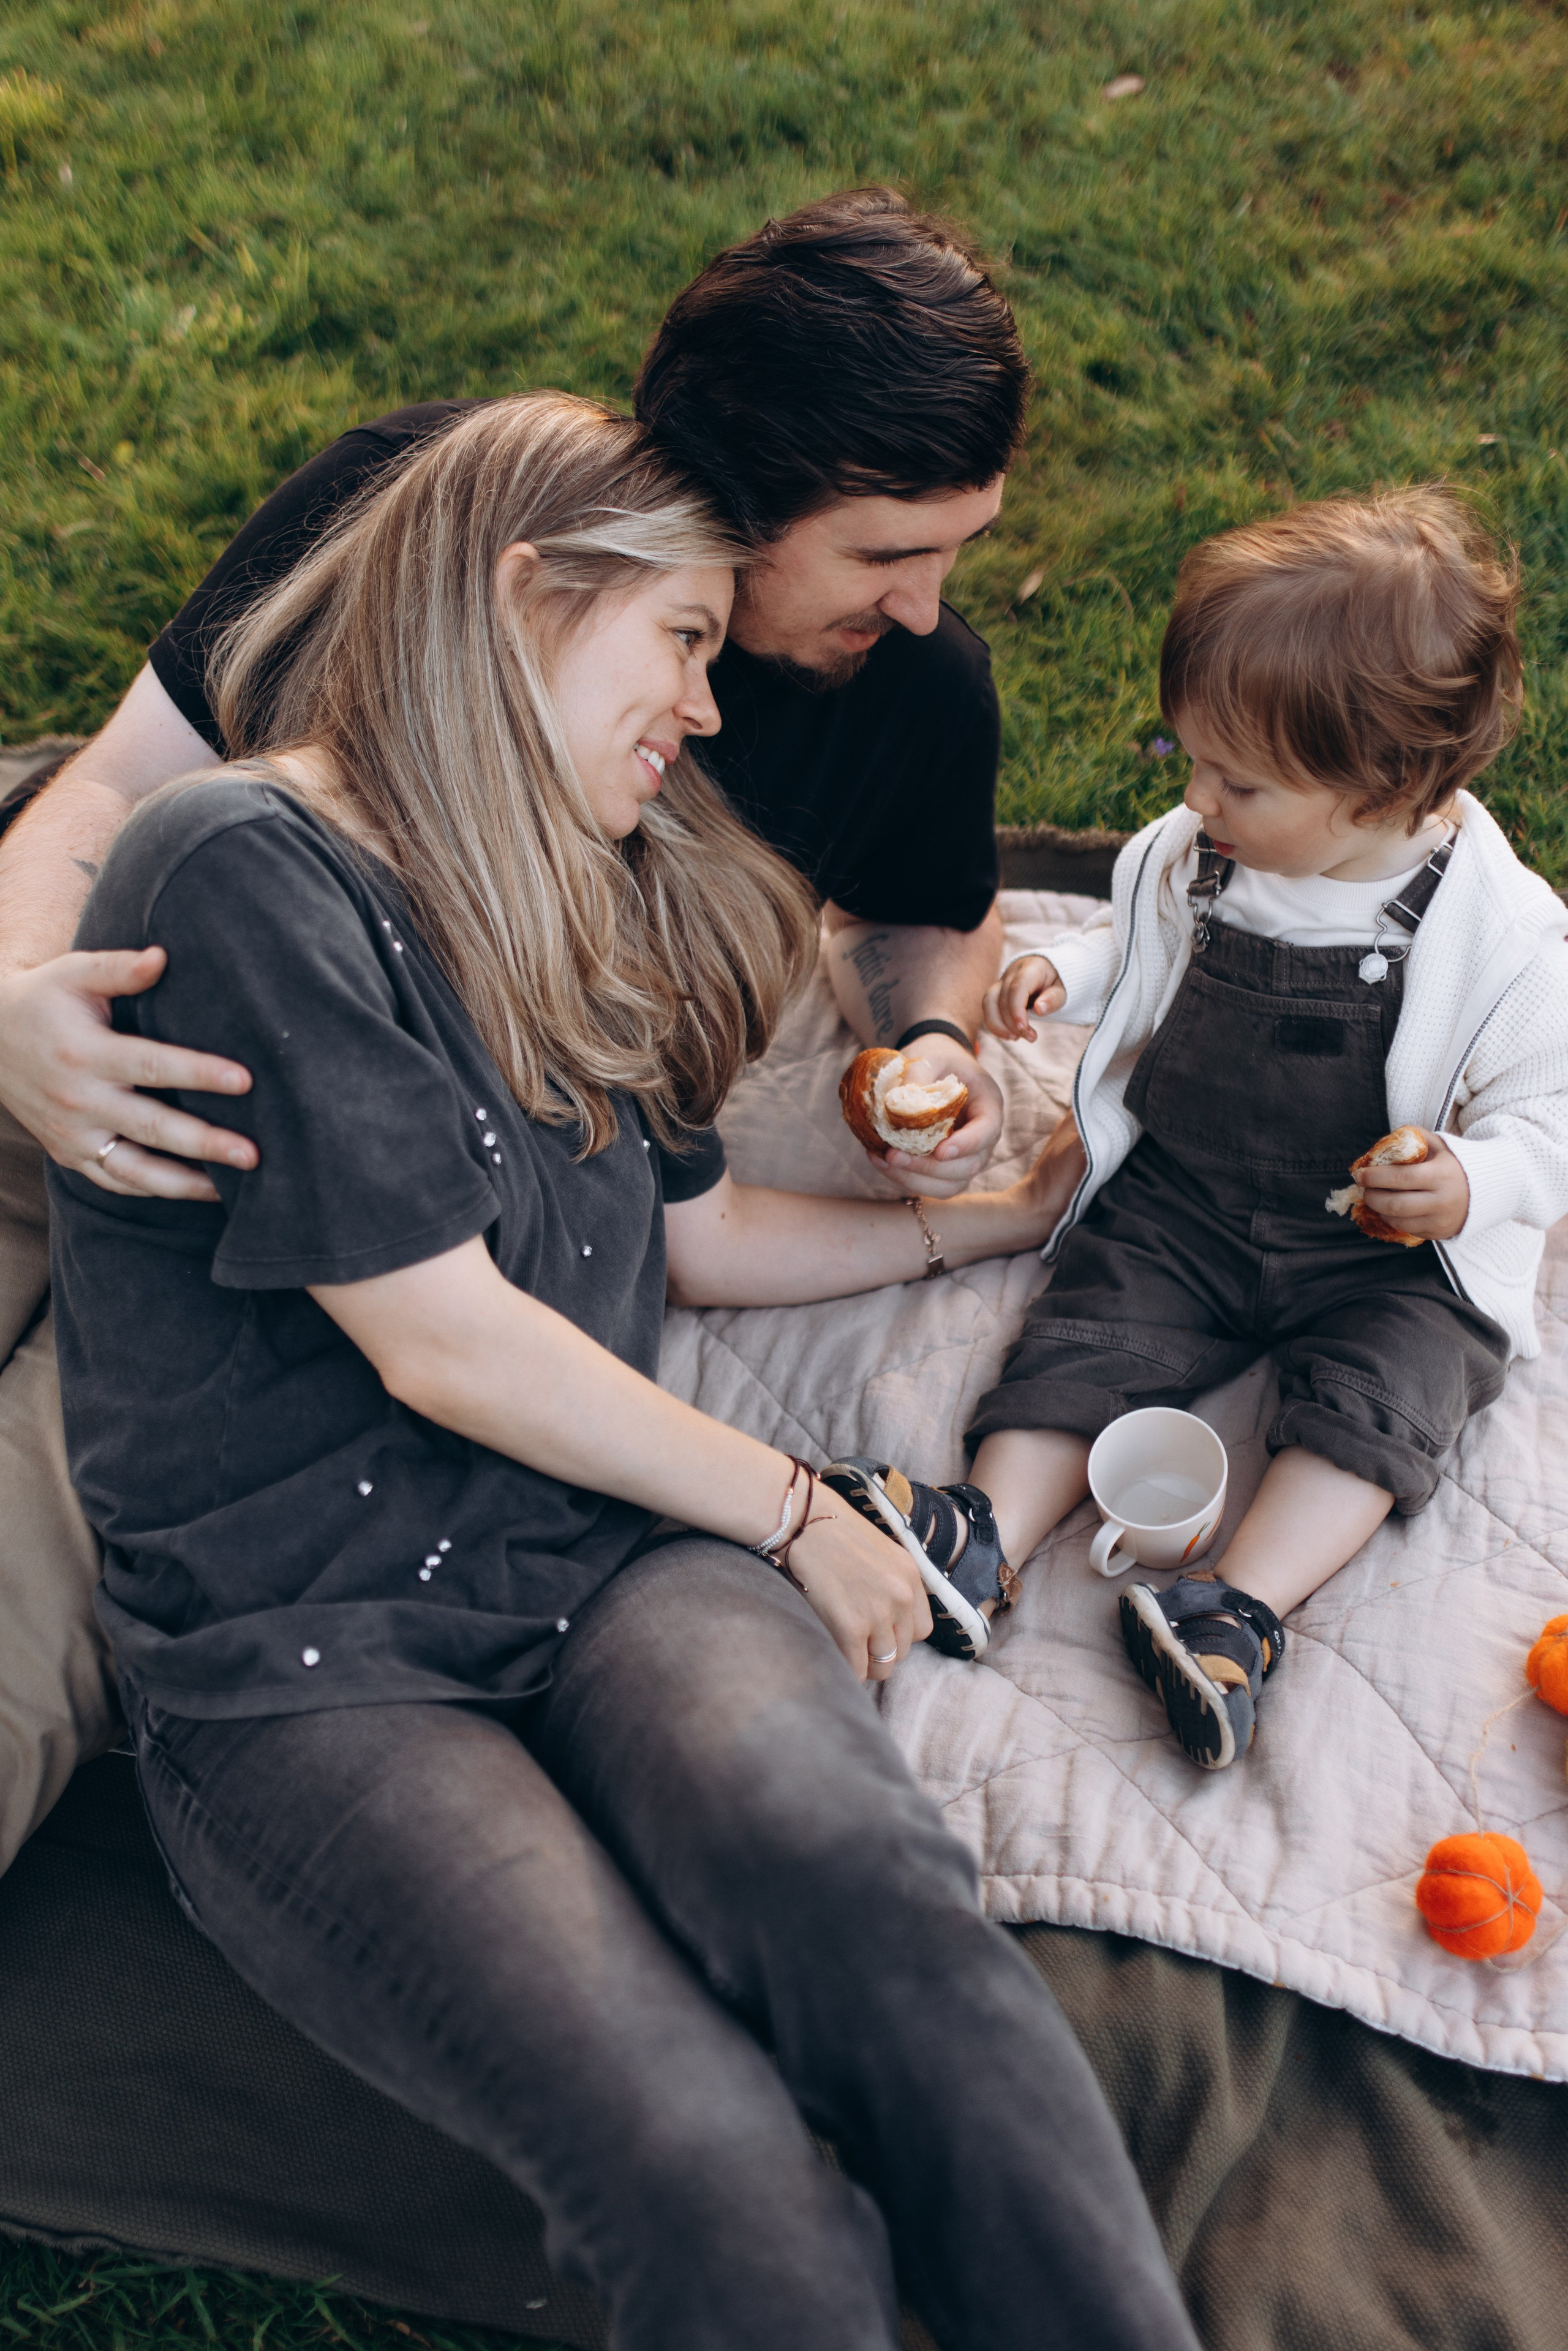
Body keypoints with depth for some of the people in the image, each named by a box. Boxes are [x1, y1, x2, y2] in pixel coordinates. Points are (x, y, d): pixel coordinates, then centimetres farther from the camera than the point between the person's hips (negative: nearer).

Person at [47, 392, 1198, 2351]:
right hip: (304, 1663, -5)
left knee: (845, 1867, -31)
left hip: (610, 1558, 6)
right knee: (720, 2183, -32)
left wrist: (1002, 1213, 33)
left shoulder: (558, 903, 20)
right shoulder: (246, 872, -8)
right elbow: (443, 1342, -11)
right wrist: (795, 1514, 0)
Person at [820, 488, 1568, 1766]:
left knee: (1379, 1389, -25)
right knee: (1090, 1326, -16)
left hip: (1387, 1250, -3)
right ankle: (989, 1539, -25)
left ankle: (1243, 1611, -34)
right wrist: (1065, 973, -1)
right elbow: (1147, 951, 19)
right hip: (1177, 1202, 4)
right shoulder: (1194, 857, -2)